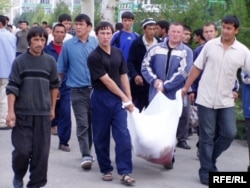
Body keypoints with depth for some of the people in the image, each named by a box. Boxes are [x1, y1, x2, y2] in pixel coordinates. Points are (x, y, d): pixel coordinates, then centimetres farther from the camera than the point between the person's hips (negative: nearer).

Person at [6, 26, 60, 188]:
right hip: (22, 113, -2)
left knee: (41, 152, 2)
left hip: (43, 114, 2)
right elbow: (12, 87, -4)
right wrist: (11, 111, -10)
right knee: (22, 150, -2)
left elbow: (54, 85, 13)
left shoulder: (50, 61, 3)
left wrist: (52, 108, 12)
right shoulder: (19, 61, -3)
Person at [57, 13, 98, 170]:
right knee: (82, 124, -4)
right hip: (78, 90, -2)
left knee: (93, 122, 11)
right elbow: (61, 68, 8)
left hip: (96, 89, 2)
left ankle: (87, 151, 27)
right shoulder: (68, 45, 0)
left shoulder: (96, 43, 2)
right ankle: (86, 155, -1)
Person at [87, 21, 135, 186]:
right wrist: (124, 98, -10)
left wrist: (129, 98, 5)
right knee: (101, 136, 5)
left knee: (123, 135, -4)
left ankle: (125, 172, -2)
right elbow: (106, 81, -13)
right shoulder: (94, 57, -10)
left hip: (119, 99, 4)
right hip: (101, 99, -3)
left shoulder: (118, 53, 7)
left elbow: (124, 76, 10)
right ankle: (106, 170, 20)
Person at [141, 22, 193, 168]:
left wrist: (165, 86, -14)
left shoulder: (186, 52, -4)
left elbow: (183, 73, -13)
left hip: (174, 96, -3)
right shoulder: (156, 49, 6)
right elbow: (145, 66, 6)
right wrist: (155, 80, -10)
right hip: (155, 94, 3)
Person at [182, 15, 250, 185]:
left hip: (226, 101, 2)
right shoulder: (210, 45, -3)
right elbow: (197, 68, 4)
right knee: (207, 137, 3)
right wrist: (186, 87, 6)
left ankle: (210, 160, 23)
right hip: (206, 99, -1)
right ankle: (206, 171, 14)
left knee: (230, 133, -2)